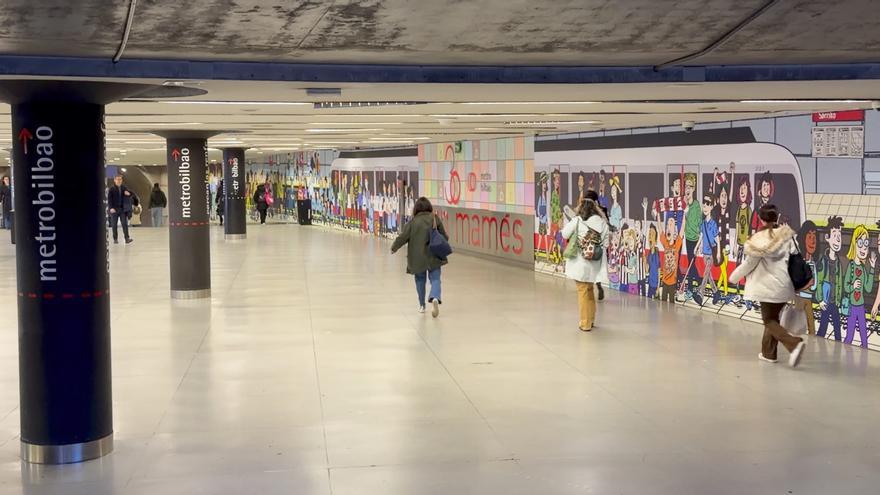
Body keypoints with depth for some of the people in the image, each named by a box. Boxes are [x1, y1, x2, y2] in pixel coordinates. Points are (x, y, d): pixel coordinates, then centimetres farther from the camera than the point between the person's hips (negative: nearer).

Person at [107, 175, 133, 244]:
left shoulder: (124, 188, 8)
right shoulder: (111, 189, -3)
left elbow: (131, 194, 15)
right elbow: (109, 199, -7)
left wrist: (128, 193, -10)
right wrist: (111, 208, -19)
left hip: (123, 209, 3)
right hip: (114, 209, -2)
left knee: (125, 224, -3)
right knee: (114, 225, 3)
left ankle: (127, 238, -7)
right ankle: (115, 239, 9)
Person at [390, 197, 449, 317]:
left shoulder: (413, 222, -7)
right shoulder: (435, 219, -4)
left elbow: (402, 237, -5)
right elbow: (444, 236, 0)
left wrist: (393, 248, 11)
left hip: (418, 258, 0)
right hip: (434, 257, 0)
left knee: (420, 280, 19)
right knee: (435, 279, 2)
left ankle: (422, 305, 25)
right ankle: (435, 298, -27)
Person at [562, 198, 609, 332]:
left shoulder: (577, 221, -10)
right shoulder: (602, 222, -1)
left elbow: (565, 234, -1)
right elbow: (605, 243, 0)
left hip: (580, 261, -4)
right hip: (595, 263, 4)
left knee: (583, 291, 4)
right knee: (590, 291, 21)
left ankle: (585, 323, 8)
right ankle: (591, 319, 31)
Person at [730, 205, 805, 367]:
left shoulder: (760, 239, -14)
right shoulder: (787, 234, -4)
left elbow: (749, 263, -5)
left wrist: (734, 276, 12)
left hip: (768, 286, -5)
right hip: (784, 285, 5)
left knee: (769, 321, 4)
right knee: (773, 317, 20)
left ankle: (794, 343, -17)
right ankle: (768, 352, 24)